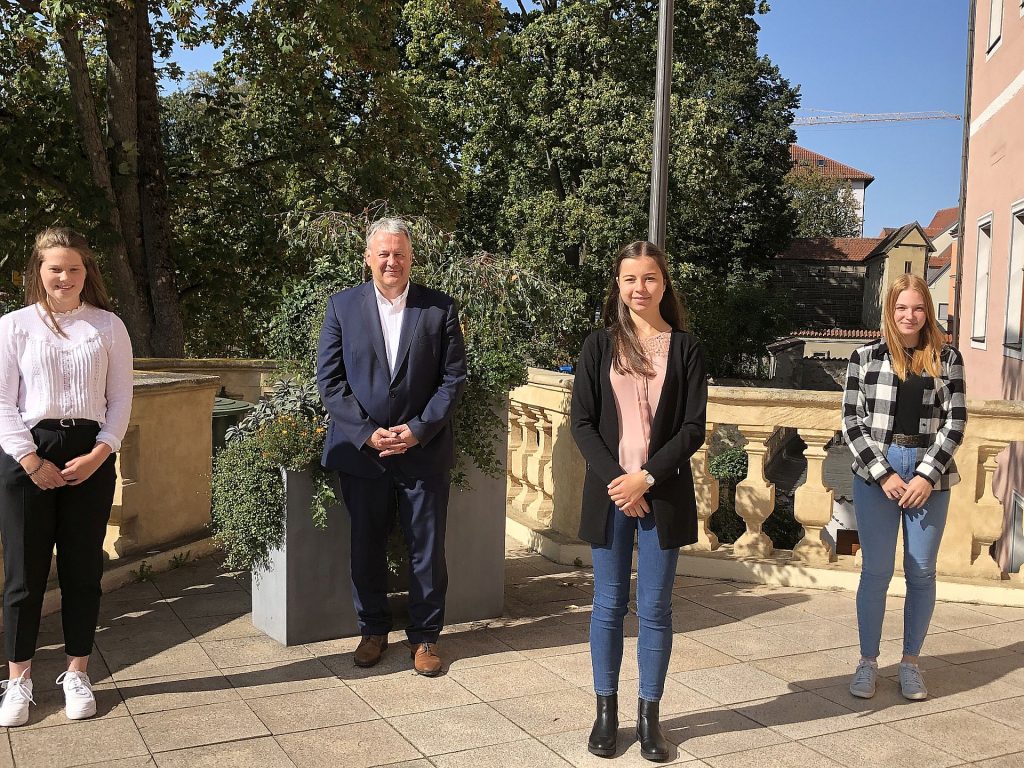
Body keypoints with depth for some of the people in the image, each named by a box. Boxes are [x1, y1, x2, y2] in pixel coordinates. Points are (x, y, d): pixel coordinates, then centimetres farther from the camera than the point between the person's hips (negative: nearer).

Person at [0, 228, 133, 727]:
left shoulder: (108, 326, 6)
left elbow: (120, 398, 4)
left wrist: (99, 454, -8)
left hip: (90, 455, 1)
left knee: (83, 568, 7)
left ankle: (76, 674, 20)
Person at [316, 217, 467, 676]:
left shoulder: (440, 308, 0)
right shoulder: (342, 306, 1)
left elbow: (453, 378, -1)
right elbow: (329, 380, -1)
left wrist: (418, 430, -12)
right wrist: (367, 433, -10)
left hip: (424, 451, 0)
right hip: (360, 450, 1)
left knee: (427, 549, 7)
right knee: (365, 547, 12)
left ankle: (425, 635, 24)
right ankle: (373, 630, 30)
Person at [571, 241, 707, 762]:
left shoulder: (685, 348, 2)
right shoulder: (599, 345, 4)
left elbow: (694, 428, -2)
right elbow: (582, 423, 0)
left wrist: (646, 478, -12)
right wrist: (615, 480, -11)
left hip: (663, 494, 0)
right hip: (609, 492, 1)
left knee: (655, 608, 5)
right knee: (609, 605, 7)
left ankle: (649, 715, 18)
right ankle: (606, 712, 20)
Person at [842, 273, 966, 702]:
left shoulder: (946, 359, 5)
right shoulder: (866, 357, 2)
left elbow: (955, 422, 1)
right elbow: (852, 420, -1)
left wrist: (926, 476, -9)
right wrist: (884, 474, -8)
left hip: (929, 475, 1)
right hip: (875, 473, -1)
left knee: (922, 572, 6)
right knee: (876, 570, 2)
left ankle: (911, 663, 19)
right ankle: (867, 662, 14)